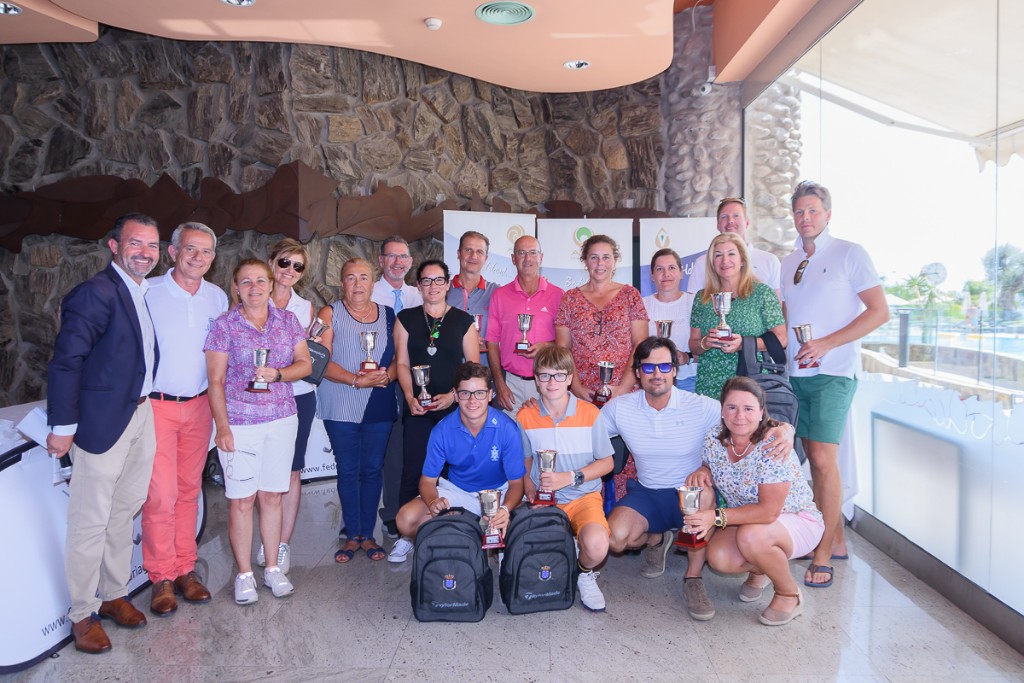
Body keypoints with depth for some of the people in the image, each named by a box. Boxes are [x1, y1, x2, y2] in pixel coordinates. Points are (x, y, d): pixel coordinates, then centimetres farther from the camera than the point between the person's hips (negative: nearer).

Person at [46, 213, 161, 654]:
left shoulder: (147, 293, 10)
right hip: (103, 420, -8)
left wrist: (148, 403, 8)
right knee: (91, 521, 3)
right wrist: (62, 426, -16)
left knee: (123, 513, 18)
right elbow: (66, 361, -17)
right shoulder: (96, 292, -15)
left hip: (142, 415, 8)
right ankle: (82, 614, 18)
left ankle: (114, 595, 33)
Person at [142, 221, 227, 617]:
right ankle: (162, 578, 8)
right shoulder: (148, 292, -7)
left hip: (199, 406, 4)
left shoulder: (218, 298, 7)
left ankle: (185, 570, 21)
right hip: (155, 406, -4)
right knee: (160, 495, -6)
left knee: (189, 491, 11)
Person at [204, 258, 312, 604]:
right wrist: (222, 426, -10)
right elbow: (216, 380, -4)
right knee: (241, 499, 2)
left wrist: (277, 374, -14)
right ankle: (244, 573, 16)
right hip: (239, 421, -2)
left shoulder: (288, 320, 7)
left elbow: (305, 364, 6)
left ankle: (273, 568, 22)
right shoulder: (224, 325, -2)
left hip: (282, 419, 3)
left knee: (272, 495, 9)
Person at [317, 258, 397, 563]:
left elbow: (399, 357, 8)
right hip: (341, 408, -2)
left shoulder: (388, 315, 10)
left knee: (373, 469, 6)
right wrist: (356, 380, -20)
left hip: (379, 406, 2)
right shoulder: (330, 314, 2)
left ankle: (368, 535, 18)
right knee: (348, 470, 5)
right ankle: (352, 536, 17)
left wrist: (386, 376, -13)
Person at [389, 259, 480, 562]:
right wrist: (410, 397, -8)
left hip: (454, 407, 0)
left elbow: (473, 365, 3)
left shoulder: (464, 320, 6)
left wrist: (453, 394, -10)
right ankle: (405, 536, 9)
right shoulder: (406, 319, 9)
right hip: (418, 409, 1)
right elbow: (402, 363, 6)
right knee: (413, 471, -1)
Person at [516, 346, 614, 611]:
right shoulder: (525, 417, 0)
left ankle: (586, 573, 6)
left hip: (584, 497, -2)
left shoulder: (590, 413, -6)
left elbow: (606, 462, 0)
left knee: (597, 545, -33)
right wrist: (530, 490, -4)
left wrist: (570, 477, -14)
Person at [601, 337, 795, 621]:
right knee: (615, 538, -26)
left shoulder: (700, 407, -14)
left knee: (704, 488, -39)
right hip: (646, 494, 2)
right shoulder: (620, 408, -7)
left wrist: (784, 430, -40)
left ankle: (693, 577, -18)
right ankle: (656, 539, 14)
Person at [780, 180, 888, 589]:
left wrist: (825, 344, -15)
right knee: (814, 458, 8)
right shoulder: (788, 263, 16)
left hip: (833, 373, -6)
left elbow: (879, 311, -8)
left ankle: (823, 555, -2)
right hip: (797, 374, 6)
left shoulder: (849, 254, -2)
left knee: (823, 459, -11)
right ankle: (835, 539, 20)